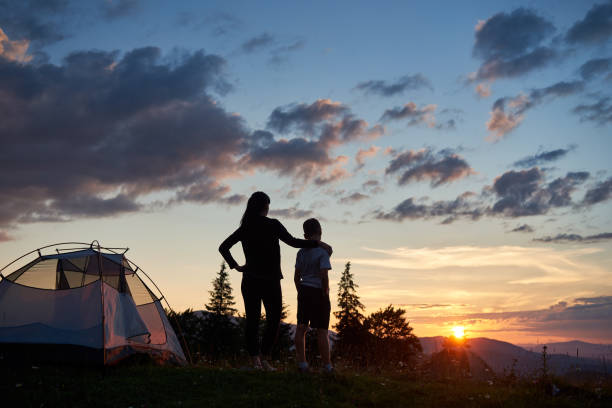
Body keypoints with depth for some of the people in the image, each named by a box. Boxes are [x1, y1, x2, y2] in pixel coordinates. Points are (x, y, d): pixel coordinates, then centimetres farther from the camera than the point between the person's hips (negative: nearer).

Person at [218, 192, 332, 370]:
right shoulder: (272, 225, -8)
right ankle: (264, 358, 3)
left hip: (249, 280, 4)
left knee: (252, 320, 7)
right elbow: (292, 242, -15)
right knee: (273, 319, 7)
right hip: (269, 280, -4)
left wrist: (235, 266, 7)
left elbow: (223, 247, 6)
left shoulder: (244, 228, 6)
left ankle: (254, 360, 1)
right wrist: (317, 243, -9)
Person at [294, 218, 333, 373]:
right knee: (322, 331, 1)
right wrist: (326, 297, -11)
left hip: (304, 291, 5)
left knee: (301, 327, 5)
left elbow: (297, 277, 9)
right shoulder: (322, 251, -11)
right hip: (318, 292, -5)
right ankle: (327, 366, 8)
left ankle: (302, 363, 5)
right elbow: (324, 276, -18)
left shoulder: (301, 252, 6)